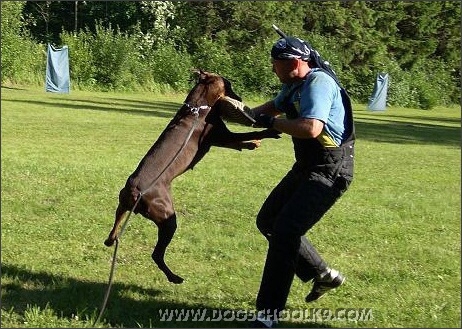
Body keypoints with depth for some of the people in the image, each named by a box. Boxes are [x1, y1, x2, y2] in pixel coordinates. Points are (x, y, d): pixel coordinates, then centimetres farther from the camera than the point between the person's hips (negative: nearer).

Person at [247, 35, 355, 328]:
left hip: (330, 172, -11)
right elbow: (274, 106, 29)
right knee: (268, 221, 16)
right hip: (306, 168, 11)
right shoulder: (294, 86, 8)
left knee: (284, 231, -18)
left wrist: (272, 122, -23)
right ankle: (323, 275, 26)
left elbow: (311, 128, -37)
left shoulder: (318, 83, -22)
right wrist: (250, 114, 11)